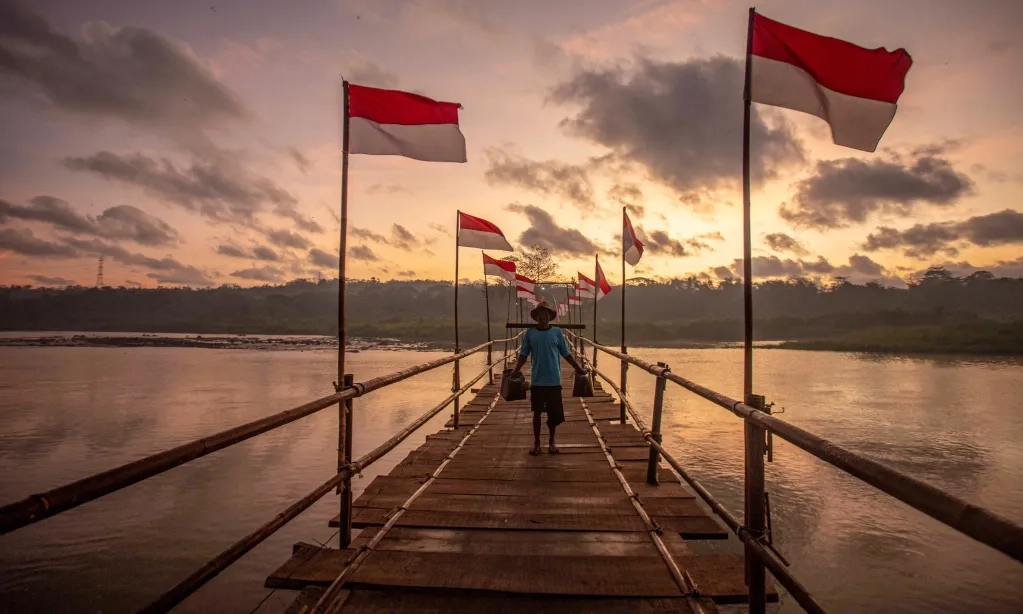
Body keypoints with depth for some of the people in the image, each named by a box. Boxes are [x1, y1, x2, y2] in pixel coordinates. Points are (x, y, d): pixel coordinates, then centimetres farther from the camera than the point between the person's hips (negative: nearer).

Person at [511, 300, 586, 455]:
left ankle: (552, 441, 25)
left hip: (554, 380, 0)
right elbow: (524, 354, 4)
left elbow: (566, 354, 6)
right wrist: (516, 370, -8)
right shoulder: (529, 333, 1)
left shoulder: (557, 332, 0)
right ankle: (536, 443, 19)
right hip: (537, 380, 0)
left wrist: (578, 369, 6)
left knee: (554, 413, 7)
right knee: (537, 412, 5)